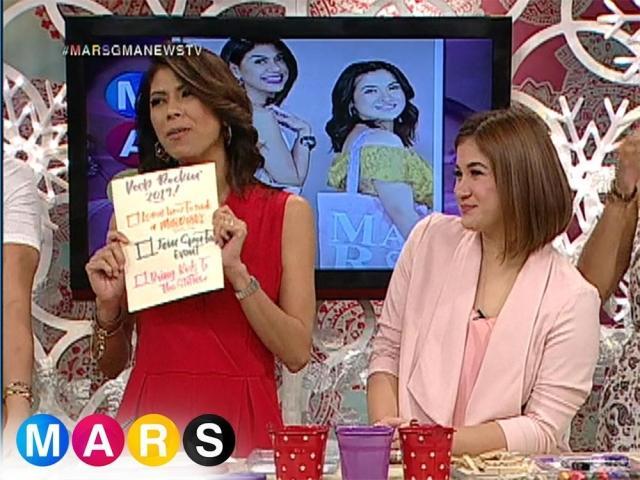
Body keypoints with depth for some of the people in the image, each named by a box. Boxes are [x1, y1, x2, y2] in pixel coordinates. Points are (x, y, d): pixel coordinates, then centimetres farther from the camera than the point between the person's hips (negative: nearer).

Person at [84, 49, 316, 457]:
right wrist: (108, 303, -7)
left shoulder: (286, 212, 3)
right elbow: (110, 365, 11)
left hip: (241, 422, -1)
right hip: (149, 424, 1)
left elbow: (297, 353, -5)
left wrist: (237, 271, -14)